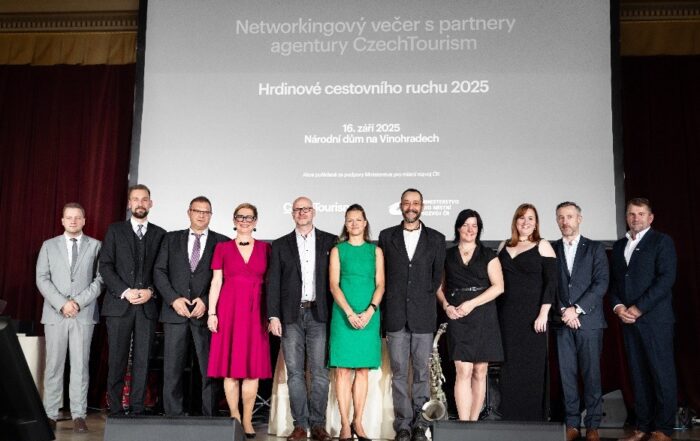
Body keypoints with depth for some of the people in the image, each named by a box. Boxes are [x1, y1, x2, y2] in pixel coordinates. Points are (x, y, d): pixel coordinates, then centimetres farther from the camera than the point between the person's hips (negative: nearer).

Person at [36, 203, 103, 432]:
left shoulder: (96, 246, 7)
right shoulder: (49, 246, 10)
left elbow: (100, 279, 0)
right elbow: (42, 279, 2)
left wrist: (79, 301, -11)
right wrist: (62, 303, -11)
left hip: (84, 314, -1)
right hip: (55, 314, 1)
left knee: (80, 365, 1)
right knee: (53, 365, 3)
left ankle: (79, 415, 5)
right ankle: (50, 415, 10)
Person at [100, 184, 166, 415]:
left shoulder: (159, 234, 12)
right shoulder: (115, 230, 9)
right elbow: (105, 266, 1)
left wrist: (151, 291, -8)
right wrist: (124, 291, -10)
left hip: (148, 306, 1)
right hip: (119, 304, -1)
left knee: (142, 360, 1)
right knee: (117, 360, 1)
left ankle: (137, 410, 7)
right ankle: (115, 410, 9)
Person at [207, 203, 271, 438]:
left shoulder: (265, 248, 9)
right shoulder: (222, 247, 7)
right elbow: (216, 282, 5)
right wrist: (212, 312, -4)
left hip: (255, 312, 1)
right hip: (229, 310, 0)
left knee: (253, 366, 0)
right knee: (230, 366, 1)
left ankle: (247, 420, 8)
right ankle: (234, 416, 11)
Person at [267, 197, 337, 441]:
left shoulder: (330, 242, 7)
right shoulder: (280, 245, 10)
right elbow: (273, 282, 5)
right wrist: (273, 316, -3)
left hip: (319, 314, -1)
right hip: (291, 315, 1)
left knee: (319, 372, 1)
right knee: (295, 372, 3)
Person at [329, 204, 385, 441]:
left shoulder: (375, 250, 10)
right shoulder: (338, 250, 7)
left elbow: (380, 285, 4)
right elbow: (334, 285, -1)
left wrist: (369, 311, -11)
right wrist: (350, 312, -14)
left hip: (369, 316, 2)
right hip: (343, 315, -1)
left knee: (363, 370, 4)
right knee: (343, 369, -2)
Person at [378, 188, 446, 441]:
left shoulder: (436, 239, 8)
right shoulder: (387, 236, 8)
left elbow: (437, 276, 8)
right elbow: (381, 274, 9)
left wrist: (425, 302, 3)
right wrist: (390, 306, 3)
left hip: (423, 316, 0)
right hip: (396, 316, 0)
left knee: (422, 371, 3)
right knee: (399, 372, 3)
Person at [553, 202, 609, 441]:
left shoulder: (595, 248, 6)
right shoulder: (551, 250, 10)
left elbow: (601, 283, -3)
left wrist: (577, 309, -12)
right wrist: (563, 311, -9)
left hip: (589, 320, -1)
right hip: (562, 321, 2)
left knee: (591, 374, 1)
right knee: (567, 374, 2)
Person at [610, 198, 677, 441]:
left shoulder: (662, 241, 0)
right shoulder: (619, 245, 17)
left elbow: (666, 278, -11)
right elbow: (614, 281, 17)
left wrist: (638, 308, -14)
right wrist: (618, 306, -2)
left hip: (655, 318, -5)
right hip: (628, 319, 5)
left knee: (661, 374, 0)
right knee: (638, 375, 7)